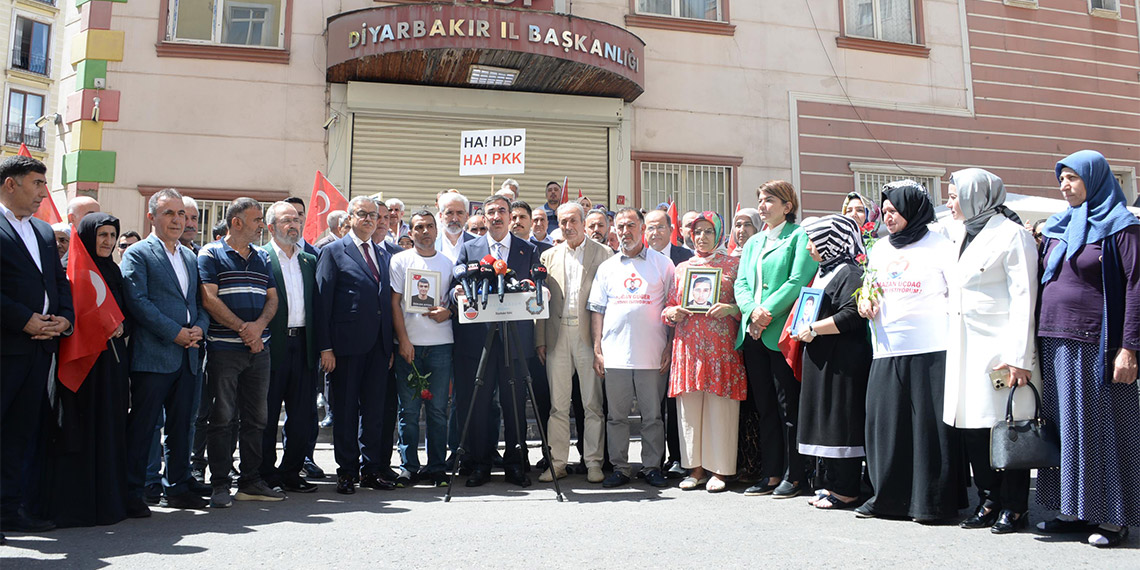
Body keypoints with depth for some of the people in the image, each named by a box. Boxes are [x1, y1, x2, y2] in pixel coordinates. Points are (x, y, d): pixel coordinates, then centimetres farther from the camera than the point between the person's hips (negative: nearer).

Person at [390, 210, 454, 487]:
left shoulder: (448, 262, 12)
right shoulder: (400, 260, 6)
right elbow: (395, 303, 1)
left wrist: (448, 312, -6)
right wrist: (403, 340, -7)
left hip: (441, 345, 1)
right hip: (409, 345, -1)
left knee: (438, 410, 3)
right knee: (409, 410, 2)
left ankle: (437, 467, 12)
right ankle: (409, 466, 11)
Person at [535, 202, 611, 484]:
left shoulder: (602, 253, 3)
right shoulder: (548, 256, 12)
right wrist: (540, 340, 4)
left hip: (588, 335, -3)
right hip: (557, 336, 3)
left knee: (593, 403, 3)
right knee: (557, 404, 6)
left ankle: (593, 462, 13)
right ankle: (556, 463, 14)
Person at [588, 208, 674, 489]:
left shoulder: (663, 264, 6)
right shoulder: (607, 267, 12)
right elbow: (597, 310, 11)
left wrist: (670, 347, -2)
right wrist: (597, 349, 3)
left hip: (651, 355, -2)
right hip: (615, 354, 2)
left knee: (652, 415, 4)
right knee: (616, 415, 5)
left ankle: (652, 467, 15)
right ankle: (619, 468, 15)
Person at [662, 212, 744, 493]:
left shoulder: (733, 265, 8)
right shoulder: (681, 268, 17)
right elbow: (669, 306, 19)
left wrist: (730, 308, -15)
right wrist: (672, 313, -2)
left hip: (721, 344, -3)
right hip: (688, 344, 3)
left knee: (720, 406, -3)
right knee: (689, 406, 3)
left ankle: (720, 469, 6)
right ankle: (696, 467, 13)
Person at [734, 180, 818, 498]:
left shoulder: (799, 236, -1)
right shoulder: (753, 243, 21)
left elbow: (798, 280, -12)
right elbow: (742, 284, 12)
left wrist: (768, 311, -17)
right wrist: (752, 310, -7)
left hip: (781, 331, -7)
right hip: (753, 333, 7)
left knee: (788, 406, -2)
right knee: (764, 406, 9)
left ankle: (794, 475, 6)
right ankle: (771, 473, 16)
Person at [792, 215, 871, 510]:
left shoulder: (849, 272, -12)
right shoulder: (822, 272, 18)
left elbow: (851, 315, -23)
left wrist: (813, 329, -18)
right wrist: (802, 329, 11)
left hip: (843, 360, -10)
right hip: (821, 359, 10)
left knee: (841, 421, -6)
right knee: (824, 420, 12)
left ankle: (845, 491, 1)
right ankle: (829, 483, 20)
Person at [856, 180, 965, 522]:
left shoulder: (940, 246, 0)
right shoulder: (879, 249, 18)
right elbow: (868, 289, 29)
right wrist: (864, 303, 7)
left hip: (930, 352, -6)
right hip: (886, 353, 6)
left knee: (931, 425, -3)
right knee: (884, 422, 6)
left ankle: (933, 501, 7)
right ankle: (888, 496, 17)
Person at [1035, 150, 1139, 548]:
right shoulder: (1057, 228, 15)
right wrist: (1038, 341, 12)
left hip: (1097, 346, -6)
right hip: (1055, 344, 7)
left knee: (1101, 427, 0)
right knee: (1064, 427, 9)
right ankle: (1075, 510, 18)